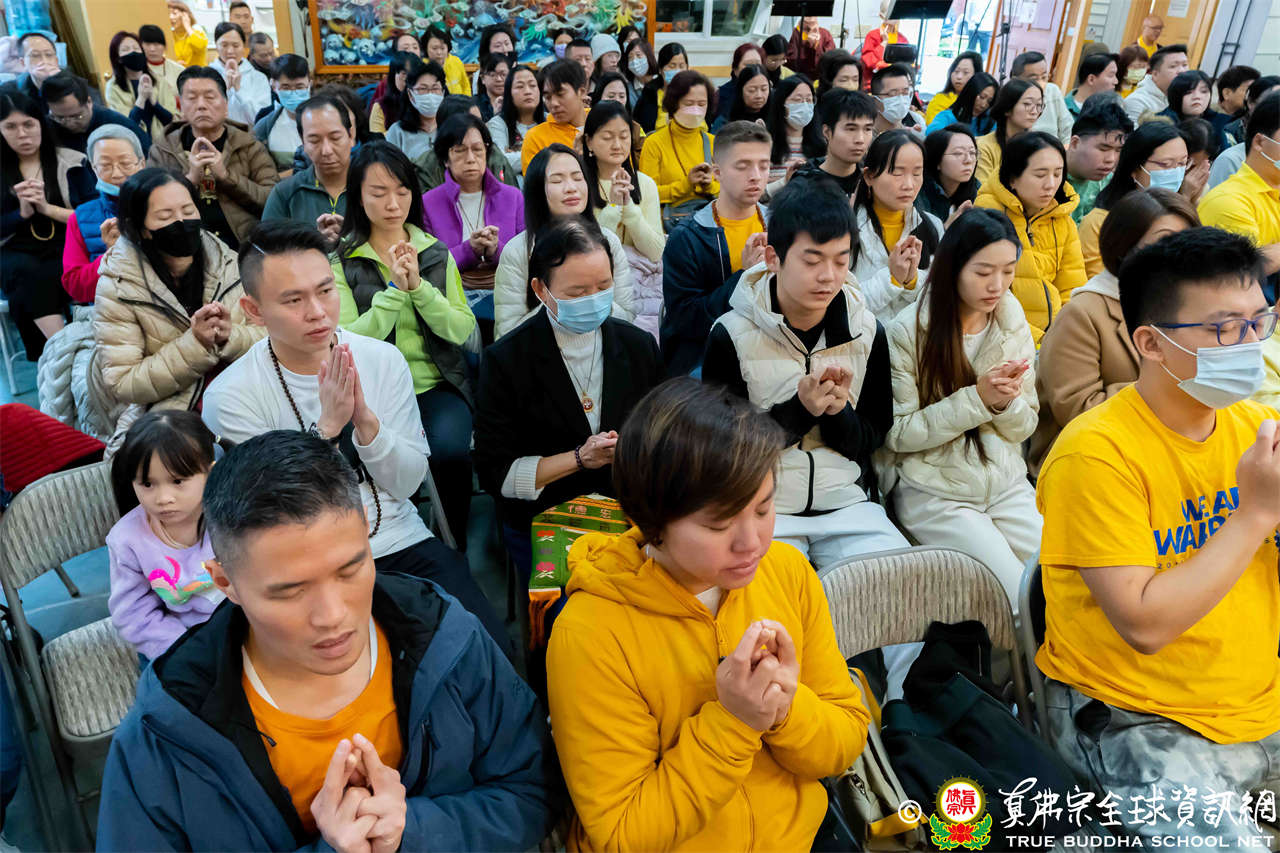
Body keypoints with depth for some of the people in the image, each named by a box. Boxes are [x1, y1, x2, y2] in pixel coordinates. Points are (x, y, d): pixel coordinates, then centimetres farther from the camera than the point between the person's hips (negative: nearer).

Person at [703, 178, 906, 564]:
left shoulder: (868, 332, 4)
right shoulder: (731, 336, -7)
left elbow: (871, 441, 7)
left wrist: (838, 413, -15)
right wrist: (800, 409, -17)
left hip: (845, 500, 4)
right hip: (759, 503, -3)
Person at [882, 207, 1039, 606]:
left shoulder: (1014, 323, 5)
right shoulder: (908, 331, -12)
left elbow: (1025, 427, 8)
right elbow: (897, 434, -14)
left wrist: (1007, 402, -15)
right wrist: (976, 400, -20)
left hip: (1007, 486, 5)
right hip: (935, 495, -5)